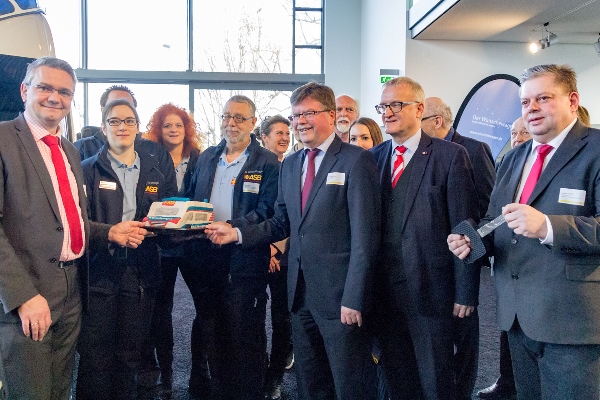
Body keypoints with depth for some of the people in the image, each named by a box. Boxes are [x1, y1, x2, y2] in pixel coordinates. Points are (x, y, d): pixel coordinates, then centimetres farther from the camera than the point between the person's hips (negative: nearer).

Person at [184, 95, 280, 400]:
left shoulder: (267, 163, -2)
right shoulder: (206, 157, 15)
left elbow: (266, 211, -12)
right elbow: (190, 200, 18)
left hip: (245, 259, -5)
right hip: (205, 257, 5)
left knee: (243, 336, 1)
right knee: (210, 332, 14)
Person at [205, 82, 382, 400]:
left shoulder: (357, 160, -9)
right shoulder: (289, 165, 13)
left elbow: (365, 235, -14)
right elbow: (282, 224, 15)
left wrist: (354, 298, -17)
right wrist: (238, 233, 0)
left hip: (339, 293, -6)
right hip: (300, 291, 6)